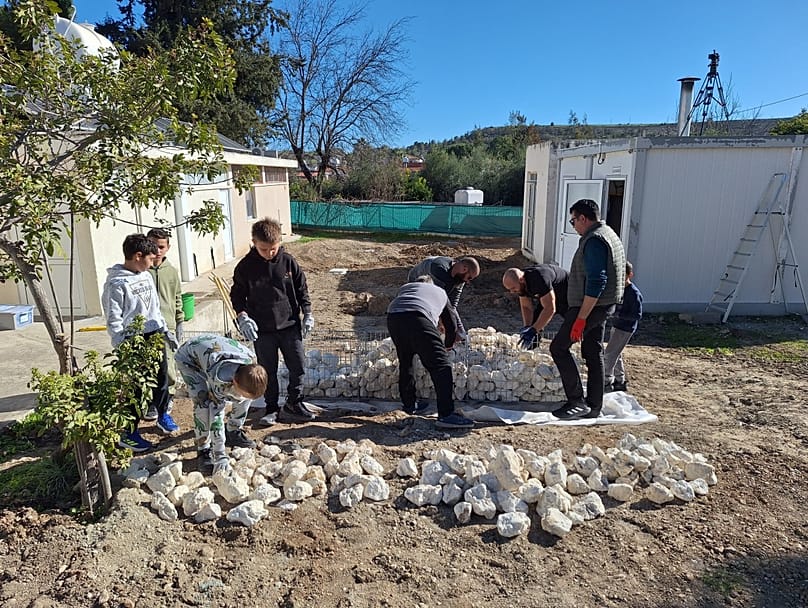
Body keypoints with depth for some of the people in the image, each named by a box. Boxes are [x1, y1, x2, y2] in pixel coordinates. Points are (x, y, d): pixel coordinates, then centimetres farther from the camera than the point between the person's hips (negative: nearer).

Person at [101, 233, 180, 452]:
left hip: (155, 336, 7)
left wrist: (165, 331, 17)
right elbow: (114, 321, -16)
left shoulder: (146, 276, 8)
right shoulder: (116, 284, -16)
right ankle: (128, 434, 13)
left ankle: (163, 415, 39)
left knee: (160, 379, 18)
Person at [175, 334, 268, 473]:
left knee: (246, 392, -6)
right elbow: (216, 415, -35)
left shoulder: (249, 361, -28)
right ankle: (204, 450, -8)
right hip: (188, 358, -5)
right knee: (204, 403, -25)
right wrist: (220, 456, -32)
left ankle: (233, 432, 16)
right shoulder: (219, 378, -43)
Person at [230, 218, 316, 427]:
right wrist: (242, 316, -12)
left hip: (289, 325, 1)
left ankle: (294, 405, 22)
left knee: (298, 366, 4)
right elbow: (237, 294, 3)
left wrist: (308, 314, 0)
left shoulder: (288, 261, -4)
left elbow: (302, 289, 6)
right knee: (268, 371, 8)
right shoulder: (246, 266, -6)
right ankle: (271, 408, 25)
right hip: (262, 329, -1)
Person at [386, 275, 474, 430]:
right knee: (440, 365, -2)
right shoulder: (440, 292, 38)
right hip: (417, 318, -4)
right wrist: (448, 344, 60)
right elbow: (452, 322, 42)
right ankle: (446, 415, -9)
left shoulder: (405, 287, 42)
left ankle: (409, 405, 32)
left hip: (392, 317, 4)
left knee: (405, 363, 23)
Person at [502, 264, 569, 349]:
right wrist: (527, 327, -22)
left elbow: (550, 309, -41)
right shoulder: (521, 284, -15)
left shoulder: (539, 279, -39)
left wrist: (533, 330, -43)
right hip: (547, 299, 7)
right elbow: (526, 307, -7)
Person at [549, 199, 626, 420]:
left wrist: (581, 318, -26)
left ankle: (577, 402, -3)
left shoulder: (594, 240, -18)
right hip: (604, 304, 10)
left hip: (591, 305, -10)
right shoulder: (610, 234, 16)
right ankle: (593, 407, 21)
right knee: (593, 353, 14)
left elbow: (596, 281, -26)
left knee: (559, 347, -5)